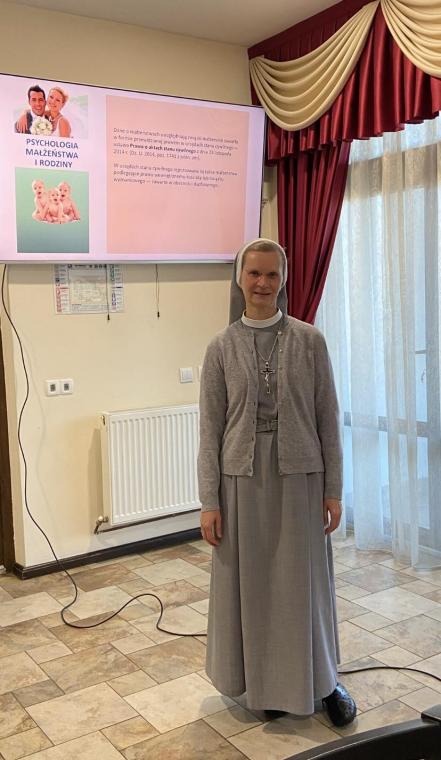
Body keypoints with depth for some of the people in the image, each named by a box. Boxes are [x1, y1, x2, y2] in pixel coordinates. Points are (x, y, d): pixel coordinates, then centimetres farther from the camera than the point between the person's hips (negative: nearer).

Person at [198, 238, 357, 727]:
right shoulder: (221, 348, 0)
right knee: (251, 582, 10)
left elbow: (328, 418, 1)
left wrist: (333, 490, -1)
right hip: (242, 478, 1)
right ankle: (266, 682, 31)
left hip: (299, 476, 0)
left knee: (305, 581, 10)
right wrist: (208, 501, -4)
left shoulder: (309, 340, -1)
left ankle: (321, 681, 31)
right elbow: (210, 428, -1)